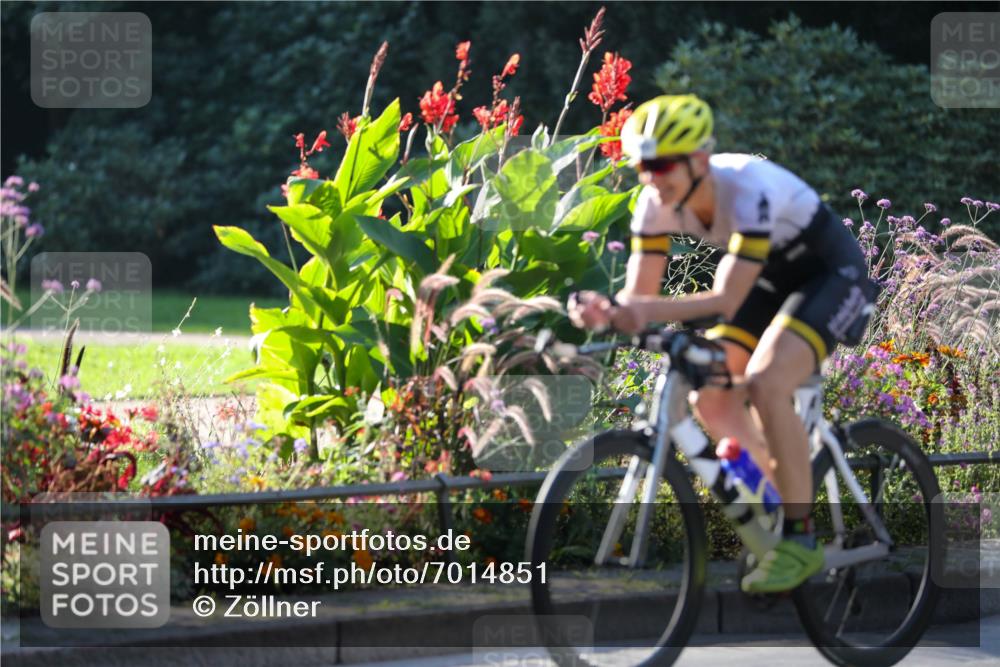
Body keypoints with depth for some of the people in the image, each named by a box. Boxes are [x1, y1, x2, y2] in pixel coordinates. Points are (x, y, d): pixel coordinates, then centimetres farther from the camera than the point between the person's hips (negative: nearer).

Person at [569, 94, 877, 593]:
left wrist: (648, 312, -52)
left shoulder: (749, 191, -36)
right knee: (711, 400, -4)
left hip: (832, 275, -8)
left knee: (763, 385, -27)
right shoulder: (657, 203, -15)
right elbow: (637, 295, -14)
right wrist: (606, 311, -38)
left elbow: (726, 300, -39)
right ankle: (789, 498, 16)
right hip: (773, 280, 8)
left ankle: (799, 539, -18)